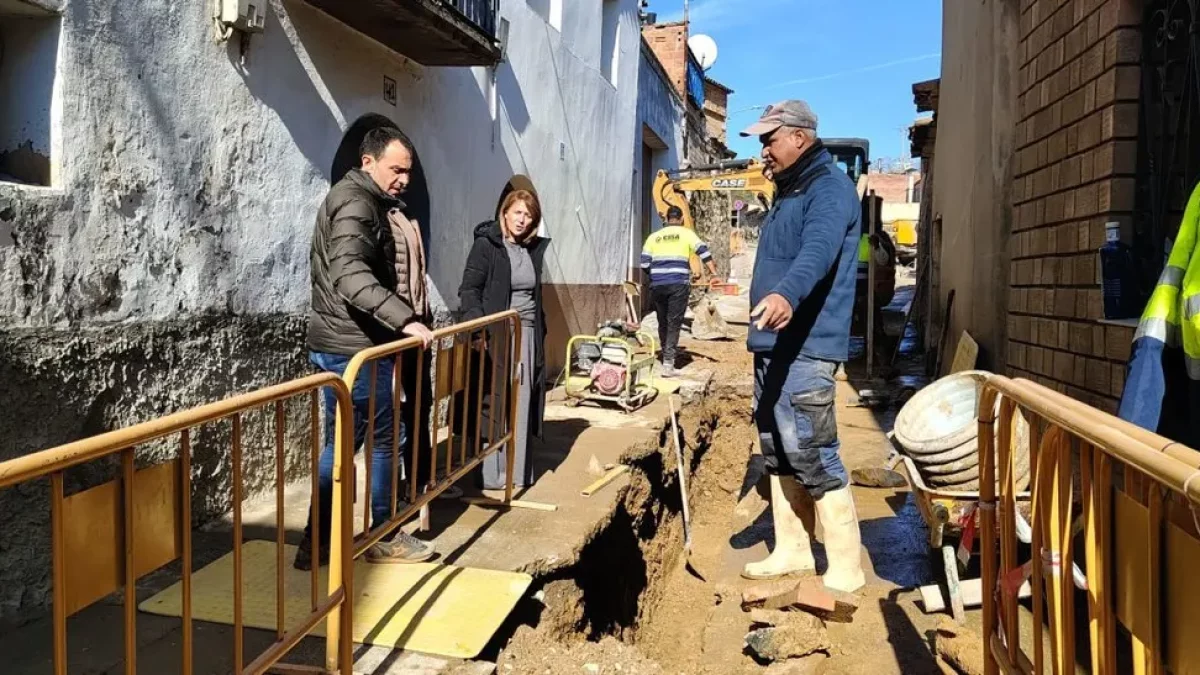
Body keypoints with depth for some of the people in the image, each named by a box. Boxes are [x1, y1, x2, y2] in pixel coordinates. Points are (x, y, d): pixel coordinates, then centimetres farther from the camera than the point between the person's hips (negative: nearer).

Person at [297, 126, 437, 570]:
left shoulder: (362, 200, 19)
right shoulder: (356, 203, -15)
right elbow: (350, 275, -31)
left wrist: (400, 321, 31)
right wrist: (404, 318, -37)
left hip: (338, 344, 10)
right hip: (353, 346, -10)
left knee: (340, 444, 13)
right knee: (385, 439, 2)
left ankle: (318, 543, 18)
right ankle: (384, 538, 16)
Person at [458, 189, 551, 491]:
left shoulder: (533, 248, 12)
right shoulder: (486, 245, -5)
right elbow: (469, 290, -9)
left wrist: (541, 330, 17)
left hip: (528, 335, 5)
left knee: (522, 405, 7)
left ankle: (518, 469, 16)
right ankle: (491, 472, 5)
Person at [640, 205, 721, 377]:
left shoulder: (654, 236, 14)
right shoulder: (686, 233, 7)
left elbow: (644, 263, 8)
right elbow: (704, 252, -3)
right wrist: (714, 274, -2)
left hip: (657, 285, 3)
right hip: (678, 284, -3)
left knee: (663, 322, 15)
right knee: (674, 323, -2)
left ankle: (668, 355, 30)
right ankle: (668, 364, -8)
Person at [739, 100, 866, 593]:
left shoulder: (829, 188, -11)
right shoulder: (789, 193, 20)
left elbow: (818, 251, -31)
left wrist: (787, 295, -50)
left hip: (804, 350, -10)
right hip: (772, 346, 10)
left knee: (812, 456, -8)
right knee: (778, 454, 14)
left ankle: (846, 569, 2)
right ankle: (792, 551, 26)